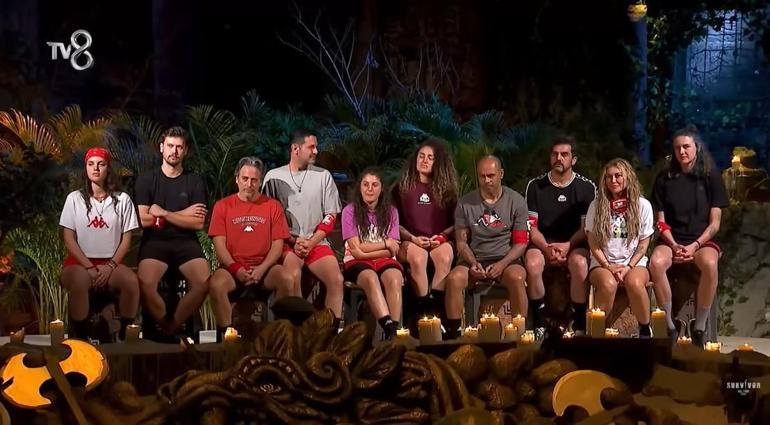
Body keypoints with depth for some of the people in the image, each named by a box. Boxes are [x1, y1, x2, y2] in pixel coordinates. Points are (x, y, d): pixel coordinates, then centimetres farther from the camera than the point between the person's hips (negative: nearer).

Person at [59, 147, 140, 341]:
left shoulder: (122, 199, 5)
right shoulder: (74, 198, 4)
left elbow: (126, 239, 5)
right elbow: (68, 239, 0)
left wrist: (110, 266, -10)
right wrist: (90, 267, -13)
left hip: (111, 262, 1)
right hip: (80, 261, -1)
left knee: (132, 280, -32)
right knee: (79, 281, -37)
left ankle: (124, 335, -15)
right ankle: (81, 337, -21)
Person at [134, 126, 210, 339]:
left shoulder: (195, 181, 10)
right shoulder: (146, 180, 8)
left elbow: (198, 223, 1)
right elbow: (143, 220, -3)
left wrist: (164, 213, -4)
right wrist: (183, 215, -2)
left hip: (186, 242, 1)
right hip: (155, 241, -1)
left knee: (204, 282, -28)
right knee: (145, 283, -32)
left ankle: (173, 326, -5)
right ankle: (165, 327, -5)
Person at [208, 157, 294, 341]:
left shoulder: (273, 206, 10)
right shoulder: (223, 206, 9)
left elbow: (278, 244, 4)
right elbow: (219, 244, 2)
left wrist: (262, 268, -13)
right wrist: (236, 269, -13)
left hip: (264, 267, 0)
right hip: (232, 267, 0)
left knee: (287, 279, -30)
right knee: (216, 284, -33)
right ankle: (226, 332, -17)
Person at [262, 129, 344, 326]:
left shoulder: (323, 176, 10)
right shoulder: (274, 177, 6)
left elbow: (330, 216, 8)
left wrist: (311, 242, -6)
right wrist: (294, 241, -7)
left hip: (317, 242, 2)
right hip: (287, 242, -2)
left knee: (336, 279, -23)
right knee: (293, 275, -33)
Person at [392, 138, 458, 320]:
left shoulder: (446, 188, 14)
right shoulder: (402, 187, 11)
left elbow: (455, 223, 13)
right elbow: (395, 223, 7)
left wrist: (442, 236, -7)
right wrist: (412, 238, -9)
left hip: (440, 241, 1)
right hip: (410, 241, -1)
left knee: (445, 255, -35)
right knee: (418, 256, -37)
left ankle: (437, 307, -30)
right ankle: (423, 309, -30)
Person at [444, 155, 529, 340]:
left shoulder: (516, 201, 3)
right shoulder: (465, 203, 6)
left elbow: (521, 242, 1)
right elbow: (461, 242, 6)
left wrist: (502, 264, -15)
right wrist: (473, 263, -13)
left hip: (507, 259, -1)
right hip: (475, 260, 1)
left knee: (516, 278, -36)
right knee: (454, 278, -30)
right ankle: (453, 332, -18)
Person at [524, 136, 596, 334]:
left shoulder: (587, 187, 3)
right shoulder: (535, 186, 5)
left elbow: (587, 227, 0)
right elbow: (531, 226, 0)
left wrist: (568, 245, -18)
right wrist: (547, 248, -18)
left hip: (574, 243, -1)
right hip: (542, 243, 1)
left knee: (580, 263, -35)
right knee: (532, 264, -33)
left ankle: (579, 325, -21)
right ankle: (538, 325, -20)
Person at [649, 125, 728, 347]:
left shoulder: (711, 177, 2)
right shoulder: (664, 179, 6)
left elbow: (714, 223, -1)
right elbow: (661, 222, 4)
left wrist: (695, 245, -15)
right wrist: (674, 245, -13)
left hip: (703, 240, -1)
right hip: (671, 240, 1)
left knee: (709, 264, -38)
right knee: (656, 262, -34)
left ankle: (699, 327, -22)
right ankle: (669, 326, -20)